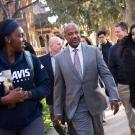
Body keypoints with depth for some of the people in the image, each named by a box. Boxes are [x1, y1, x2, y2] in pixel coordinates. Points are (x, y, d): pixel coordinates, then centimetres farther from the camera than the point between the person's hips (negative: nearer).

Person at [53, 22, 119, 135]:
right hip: (75, 106, -2)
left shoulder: (94, 51, 1)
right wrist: (58, 110, 4)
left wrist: (114, 96, -14)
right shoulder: (59, 58, 0)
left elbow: (106, 74, -3)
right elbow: (58, 86, 3)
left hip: (94, 102, 2)